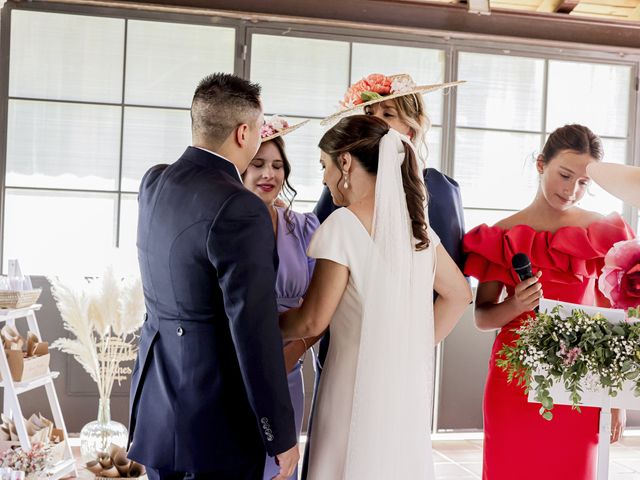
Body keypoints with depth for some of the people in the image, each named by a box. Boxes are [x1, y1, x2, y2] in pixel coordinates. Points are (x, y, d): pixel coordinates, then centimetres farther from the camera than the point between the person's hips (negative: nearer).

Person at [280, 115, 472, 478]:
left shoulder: (343, 224, -14)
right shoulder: (415, 221, 7)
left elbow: (312, 322, -13)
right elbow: (459, 295, 15)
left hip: (360, 386, -7)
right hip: (408, 386, 7)